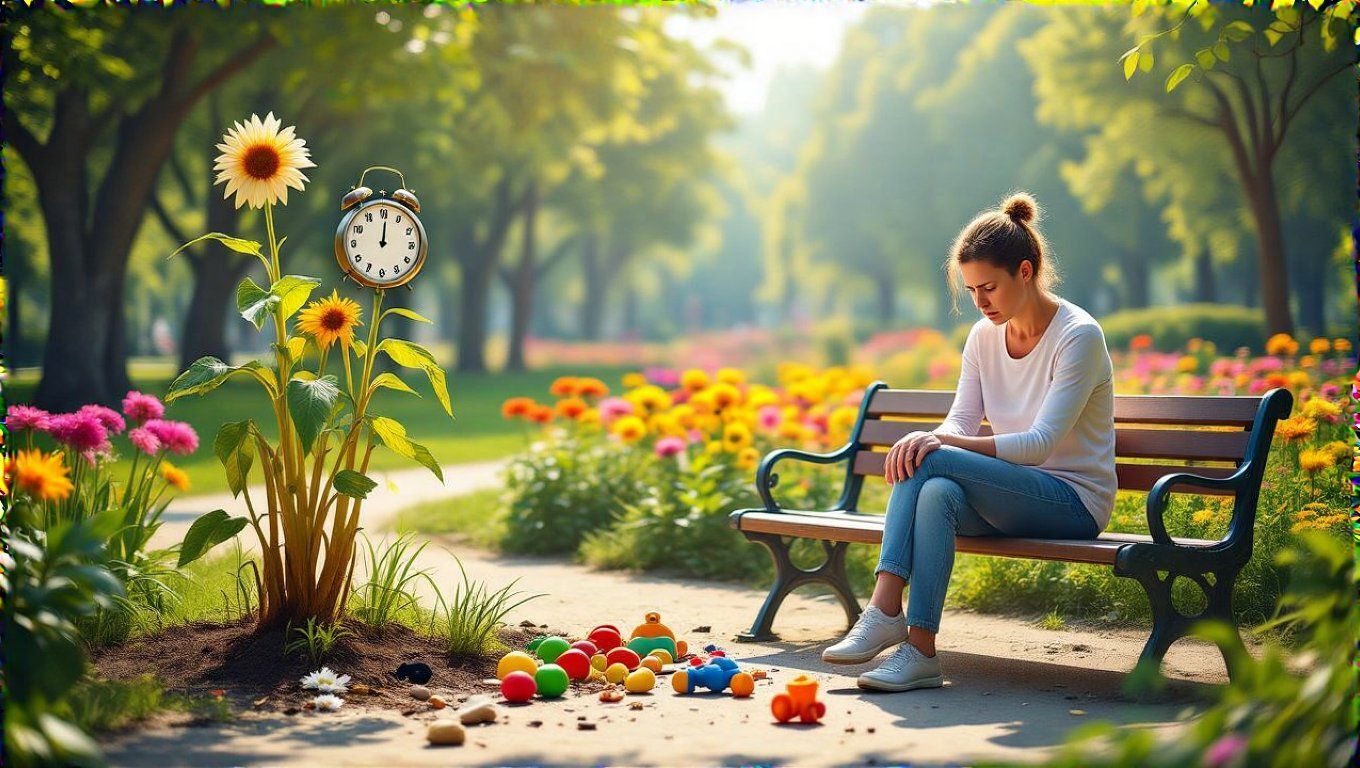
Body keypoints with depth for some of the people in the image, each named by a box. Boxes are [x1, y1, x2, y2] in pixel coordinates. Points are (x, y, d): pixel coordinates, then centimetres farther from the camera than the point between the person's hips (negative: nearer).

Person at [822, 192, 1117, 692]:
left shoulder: (1079, 336, -14)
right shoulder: (985, 336, 7)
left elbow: (1041, 442, -22)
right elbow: (961, 423, 2)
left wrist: (940, 444, -32)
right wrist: (930, 439, -24)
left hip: (1075, 501, -6)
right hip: (1011, 495, 6)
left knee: (928, 462, -28)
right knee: (937, 492, -30)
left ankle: (885, 610, -30)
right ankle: (919, 650, -38)